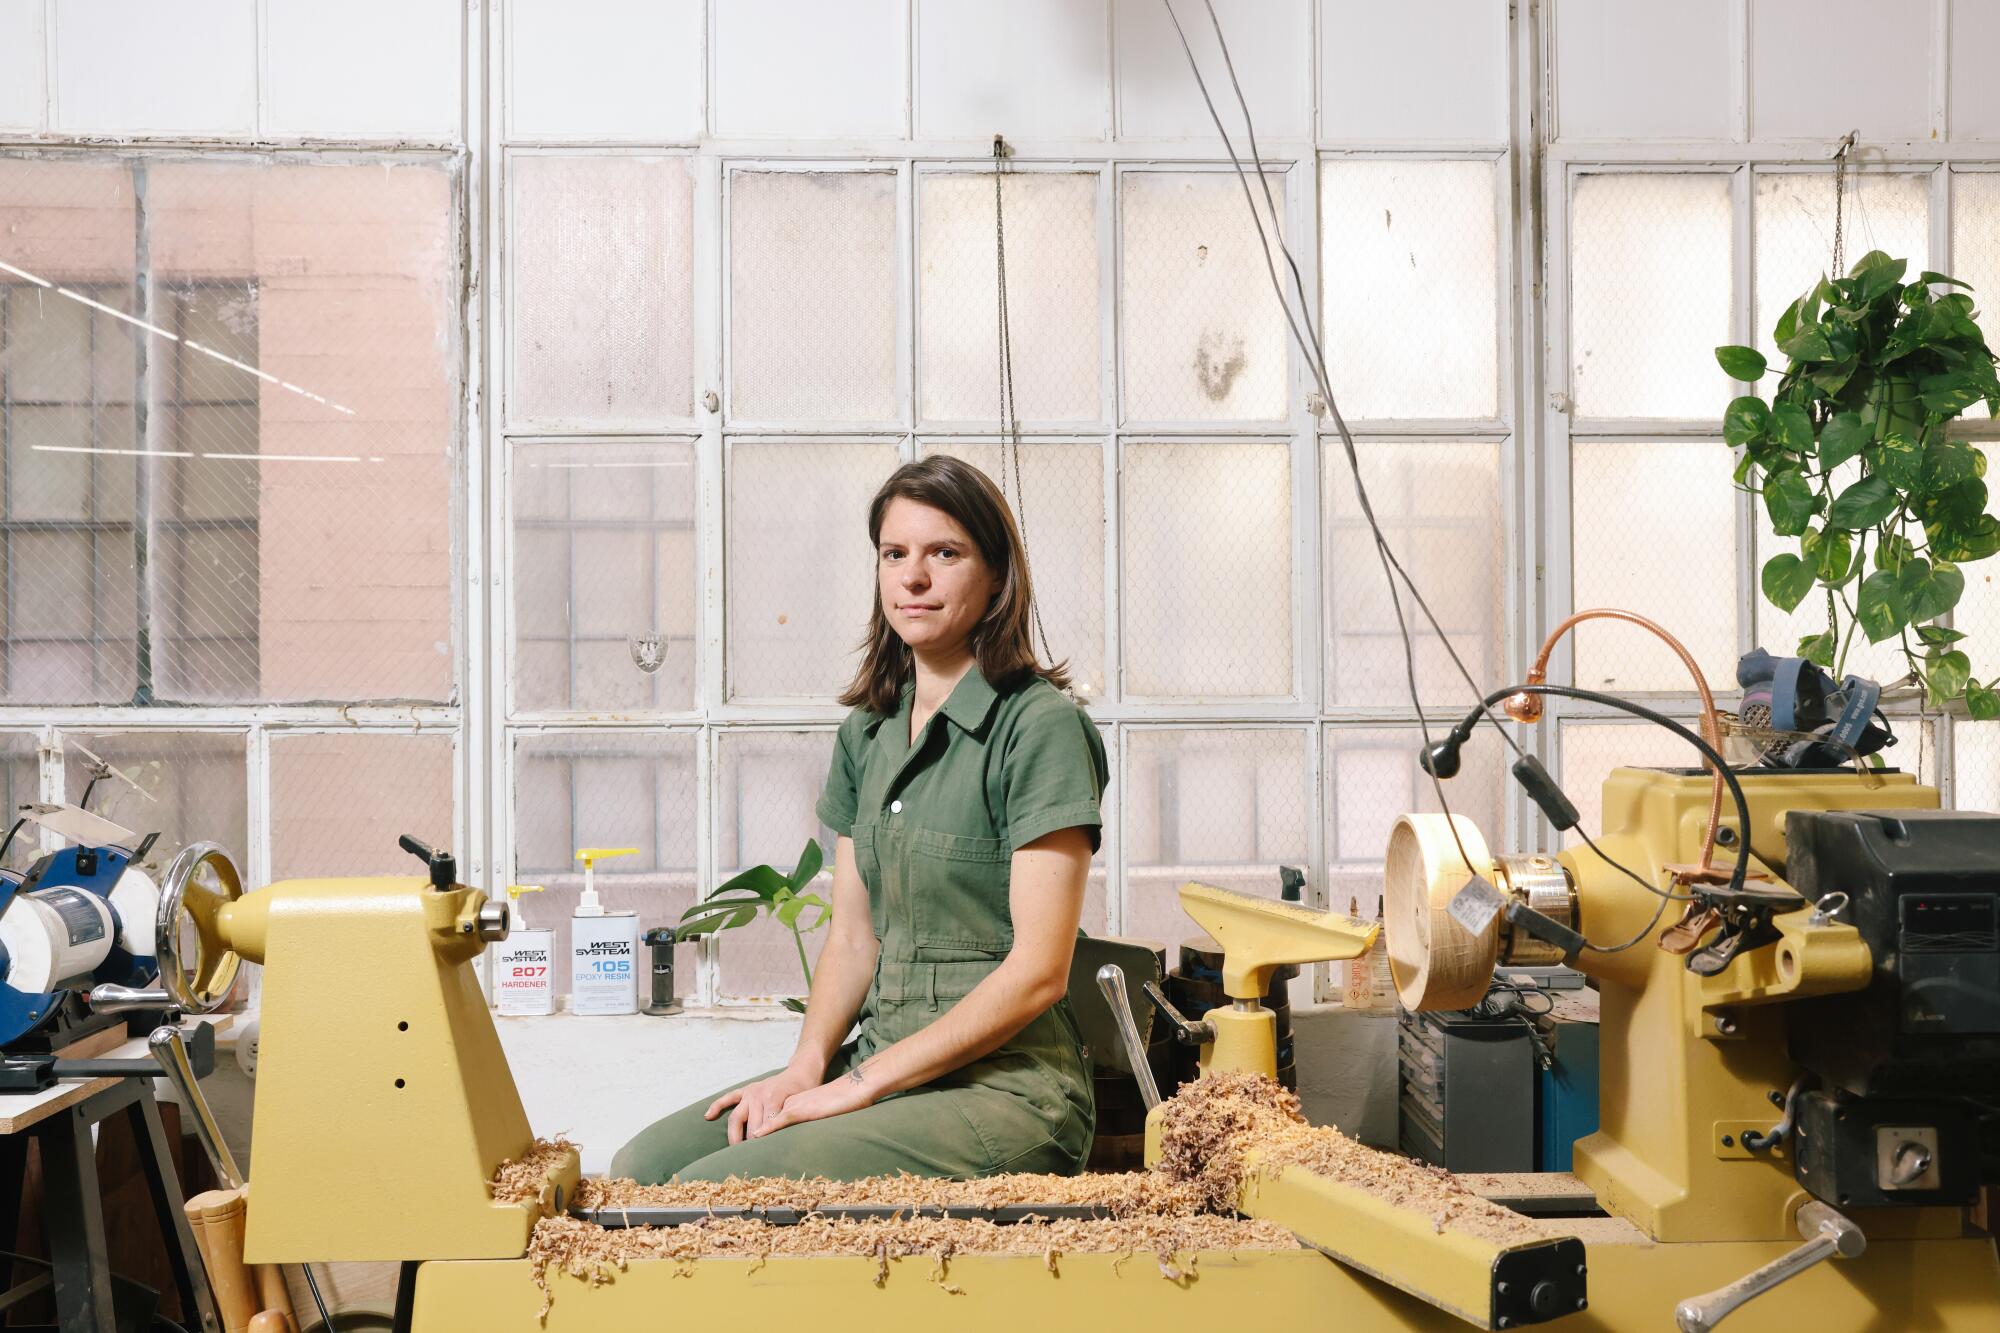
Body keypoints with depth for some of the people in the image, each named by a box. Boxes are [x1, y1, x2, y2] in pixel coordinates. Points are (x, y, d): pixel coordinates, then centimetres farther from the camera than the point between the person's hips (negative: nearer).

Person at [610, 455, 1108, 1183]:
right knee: (641, 1166, -10)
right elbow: (853, 939, 14)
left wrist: (864, 1084, -15)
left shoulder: (1039, 726, -11)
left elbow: (1038, 971, -15)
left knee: (707, 1193, -21)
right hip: (877, 1062, 7)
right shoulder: (866, 733, 12)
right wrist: (808, 1063, -5)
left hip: (1002, 1086, -6)